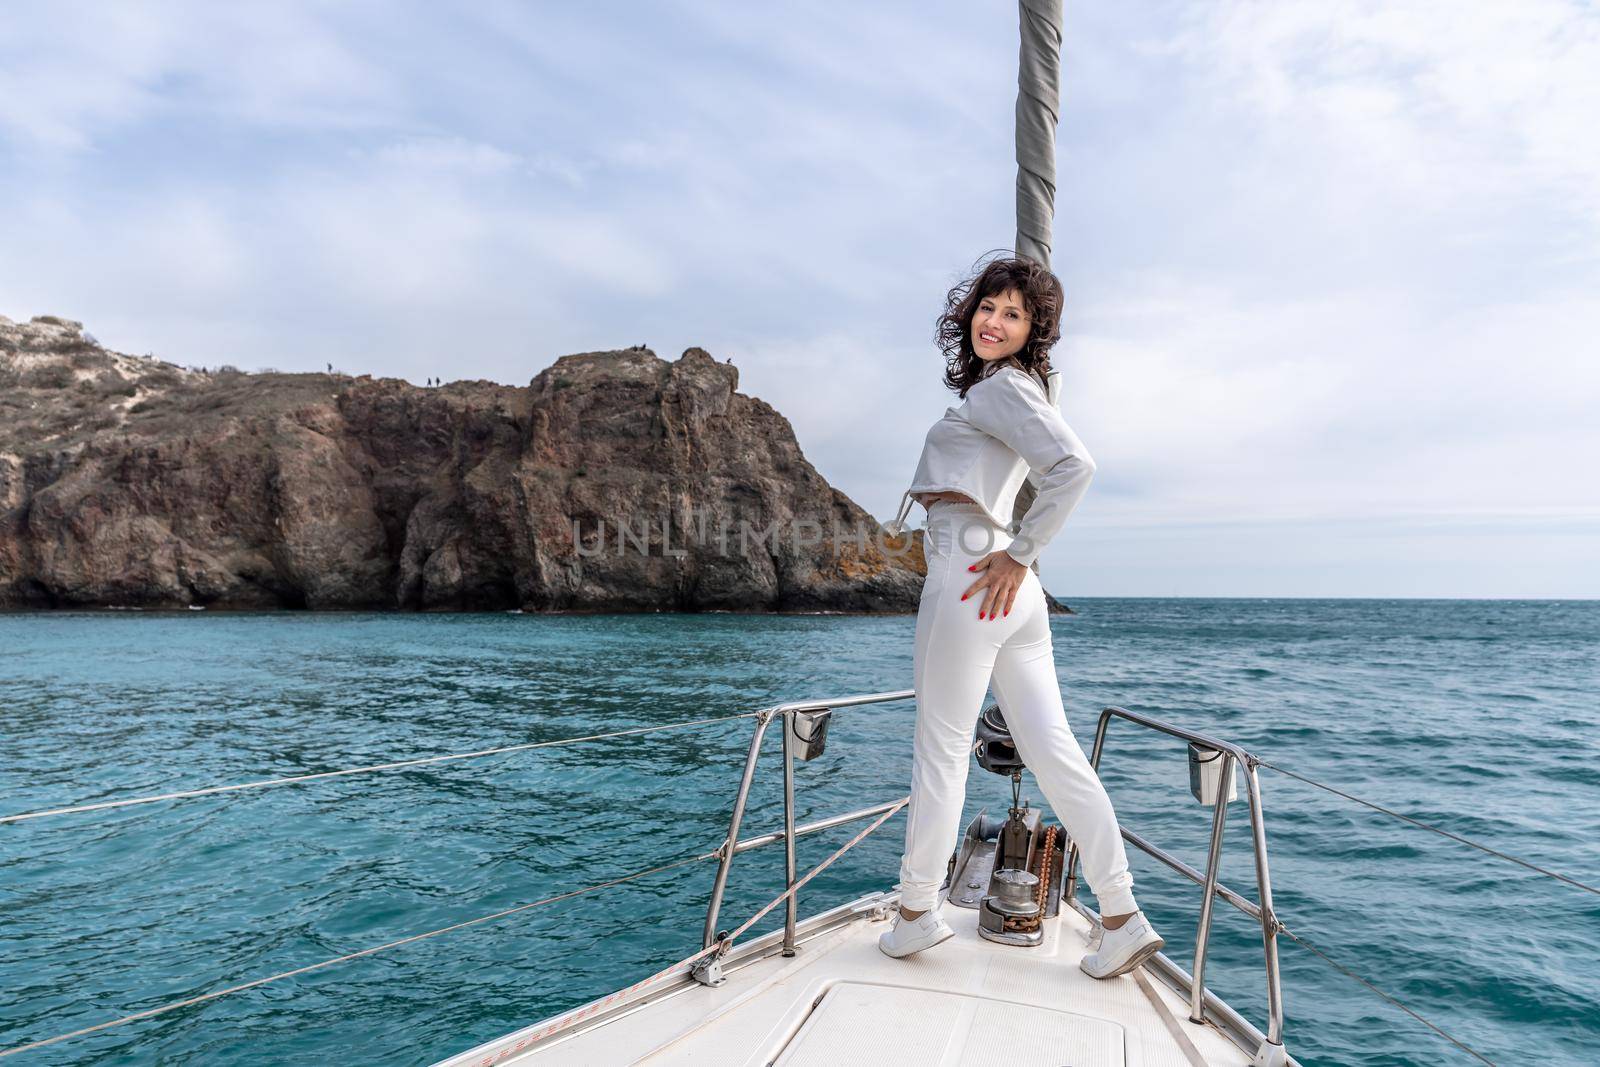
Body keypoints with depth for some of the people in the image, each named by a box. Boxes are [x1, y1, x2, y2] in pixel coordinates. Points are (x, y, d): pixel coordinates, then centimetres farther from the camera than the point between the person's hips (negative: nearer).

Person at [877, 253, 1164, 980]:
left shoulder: (1002, 388, -7)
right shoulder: (1027, 384, 20)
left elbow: (1075, 464, -22)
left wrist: (1019, 555, -16)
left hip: (970, 575, -9)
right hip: (1012, 596, 9)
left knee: (940, 749, 2)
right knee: (1054, 752, 7)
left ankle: (916, 912, 16)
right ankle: (1123, 919, 12)